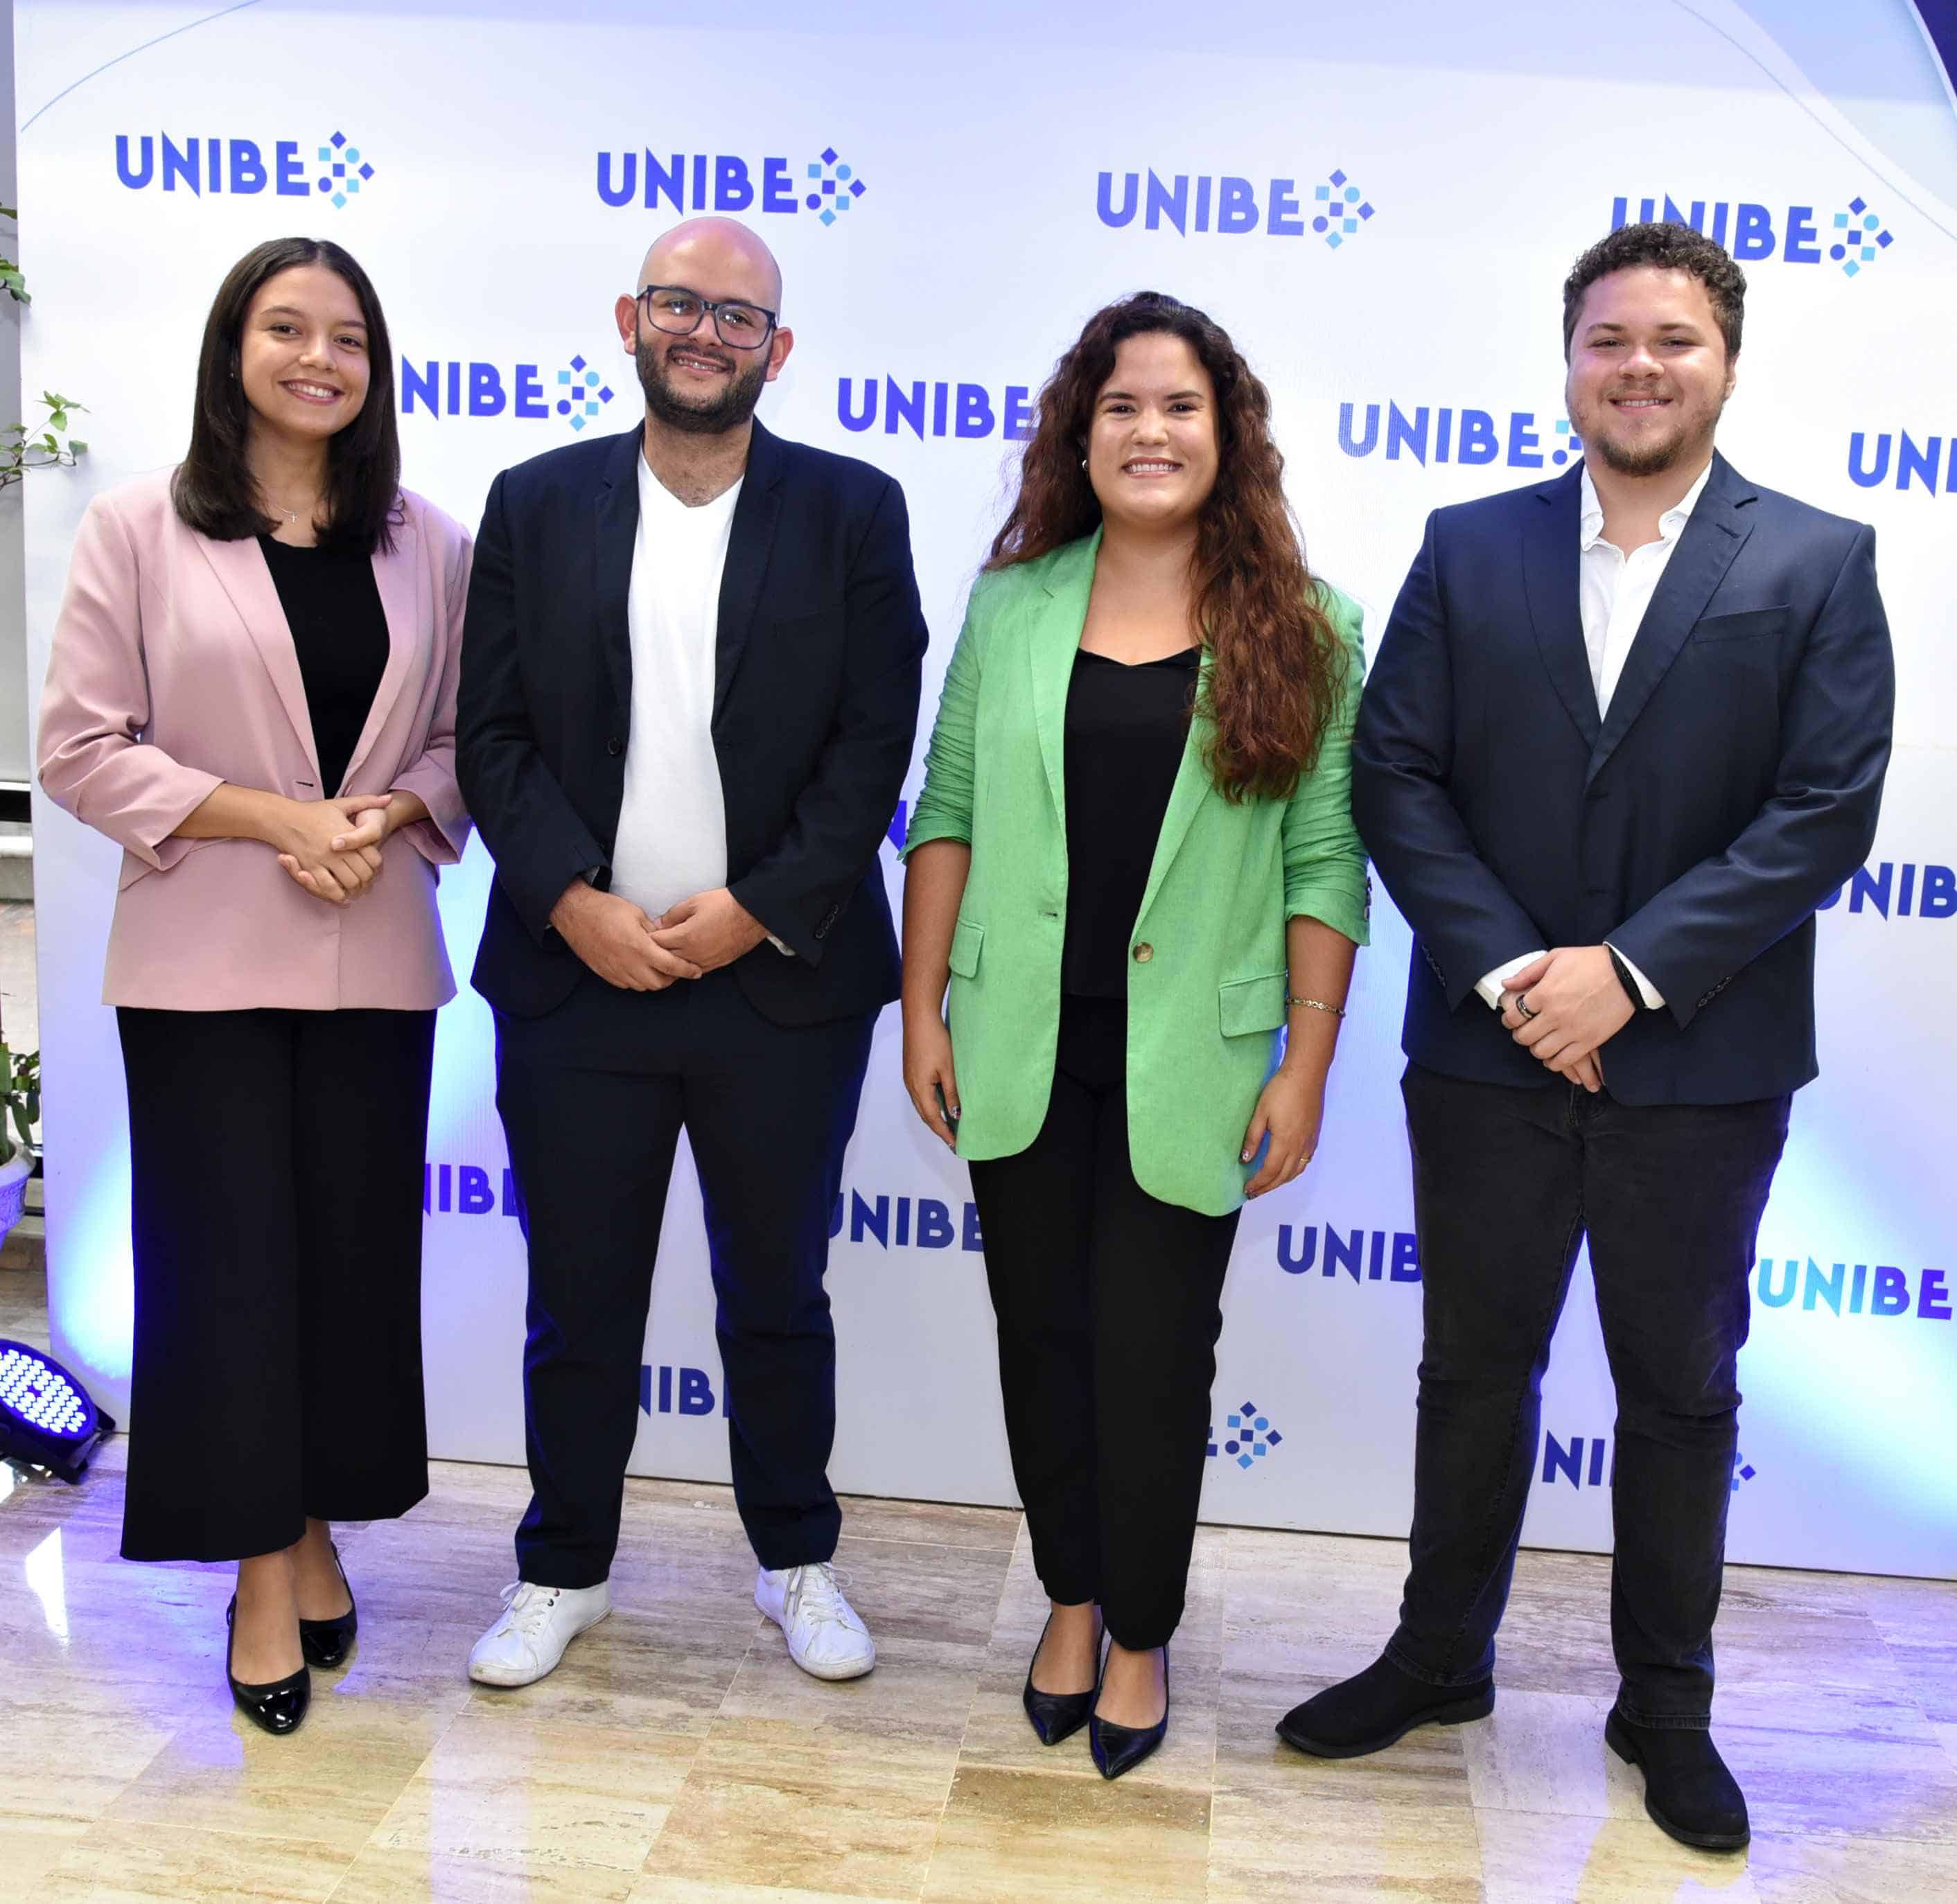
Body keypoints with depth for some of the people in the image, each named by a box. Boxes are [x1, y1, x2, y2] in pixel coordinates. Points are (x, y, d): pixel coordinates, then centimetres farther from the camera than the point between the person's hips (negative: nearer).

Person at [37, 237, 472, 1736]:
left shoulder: (431, 546, 5)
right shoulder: (138, 530, -1)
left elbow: (464, 740, 9)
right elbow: (82, 748, -4)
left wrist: (390, 817, -12)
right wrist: (276, 820, -14)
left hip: (376, 959, 3)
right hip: (203, 958, -2)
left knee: (357, 1253, 9)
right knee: (227, 1259, 3)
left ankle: (318, 1529, 28)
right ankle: (260, 1569, 18)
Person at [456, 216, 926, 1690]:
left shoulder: (853, 512, 1)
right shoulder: (536, 504, 5)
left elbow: (875, 743, -5)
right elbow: (494, 734, 1)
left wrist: (755, 911, -13)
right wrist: (575, 905, -12)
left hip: (780, 979, -1)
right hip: (577, 972, 1)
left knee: (779, 1295, 14)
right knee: (578, 1302, 12)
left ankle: (798, 1560, 33)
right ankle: (566, 1570, 31)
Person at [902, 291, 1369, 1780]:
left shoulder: (1301, 629, -1)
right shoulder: (1012, 607, 5)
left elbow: (1323, 862, -2)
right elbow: (948, 815, 6)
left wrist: (1307, 1067, -5)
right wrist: (923, 1008, 1)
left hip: (1185, 1062, -2)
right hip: (1022, 1047, 2)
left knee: (1153, 1360, 5)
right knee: (1043, 1338, 13)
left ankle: (1142, 1633, 28)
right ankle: (1072, 1599, 35)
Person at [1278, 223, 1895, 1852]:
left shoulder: (1818, 564, -2)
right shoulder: (1470, 549, 3)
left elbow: (1827, 812, -9)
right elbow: (1395, 777, -3)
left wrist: (1630, 970, -17)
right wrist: (1513, 972, -14)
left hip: (1701, 1068, -1)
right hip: (1489, 1051, 2)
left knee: (1680, 1389, 13)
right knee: (1474, 1368, 15)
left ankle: (1667, 1702, 33)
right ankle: (1440, 1657, 35)